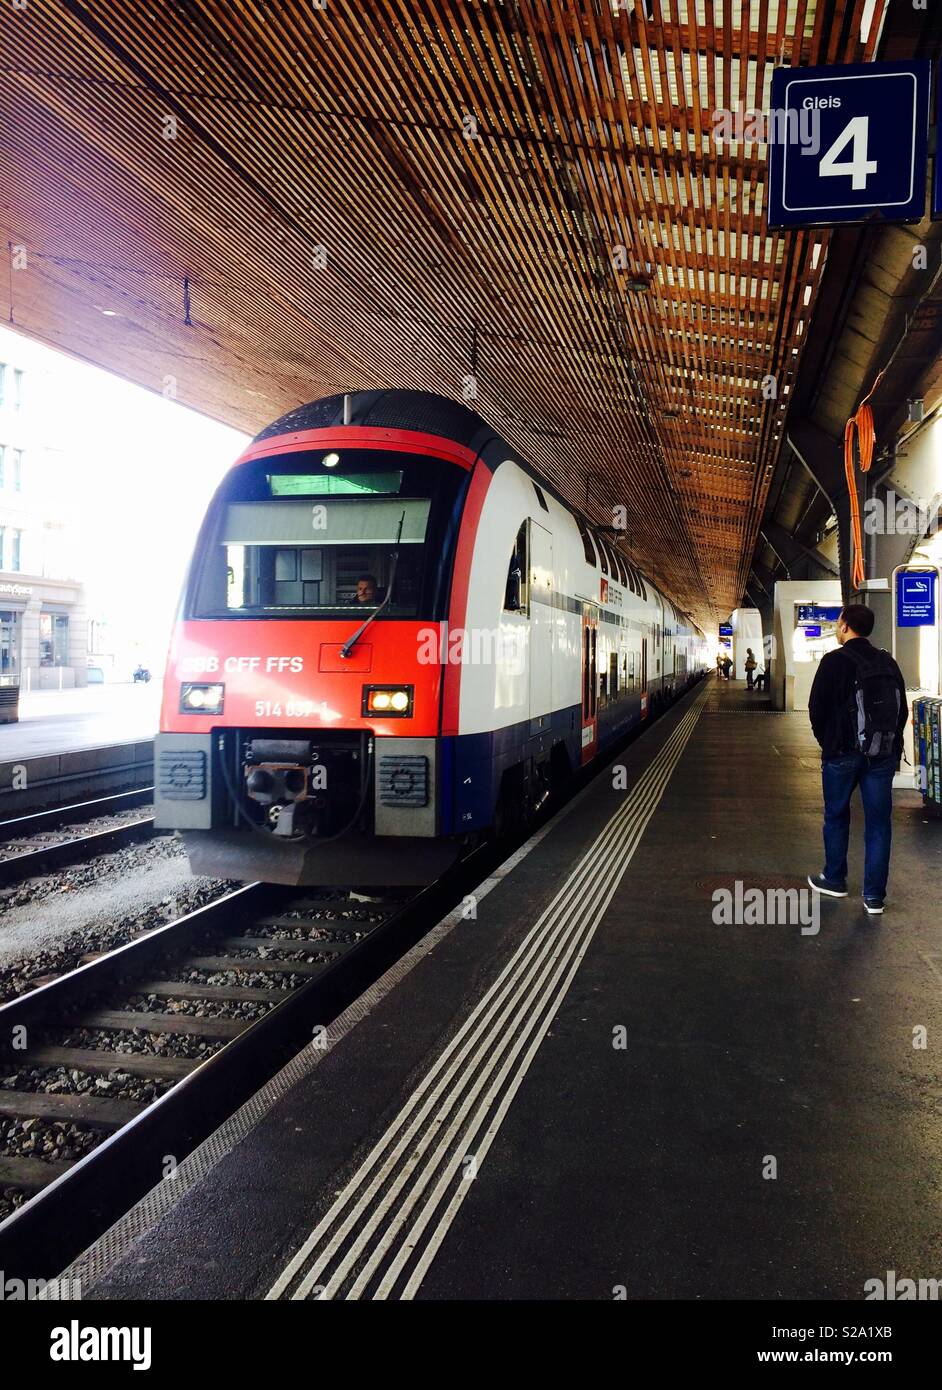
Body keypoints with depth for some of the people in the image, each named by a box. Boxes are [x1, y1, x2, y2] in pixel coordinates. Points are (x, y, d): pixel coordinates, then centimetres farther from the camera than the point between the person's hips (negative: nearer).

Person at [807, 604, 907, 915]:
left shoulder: (834, 661, -8)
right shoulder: (888, 663, 6)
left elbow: (817, 709, -7)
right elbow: (902, 709, 10)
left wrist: (827, 742, 8)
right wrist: (890, 744, 16)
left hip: (843, 753, -4)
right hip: (884, 755, 4)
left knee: (836, 817, 14)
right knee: (878, 822, 6)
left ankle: (834, 880, 24)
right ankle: (874, 895, 7)